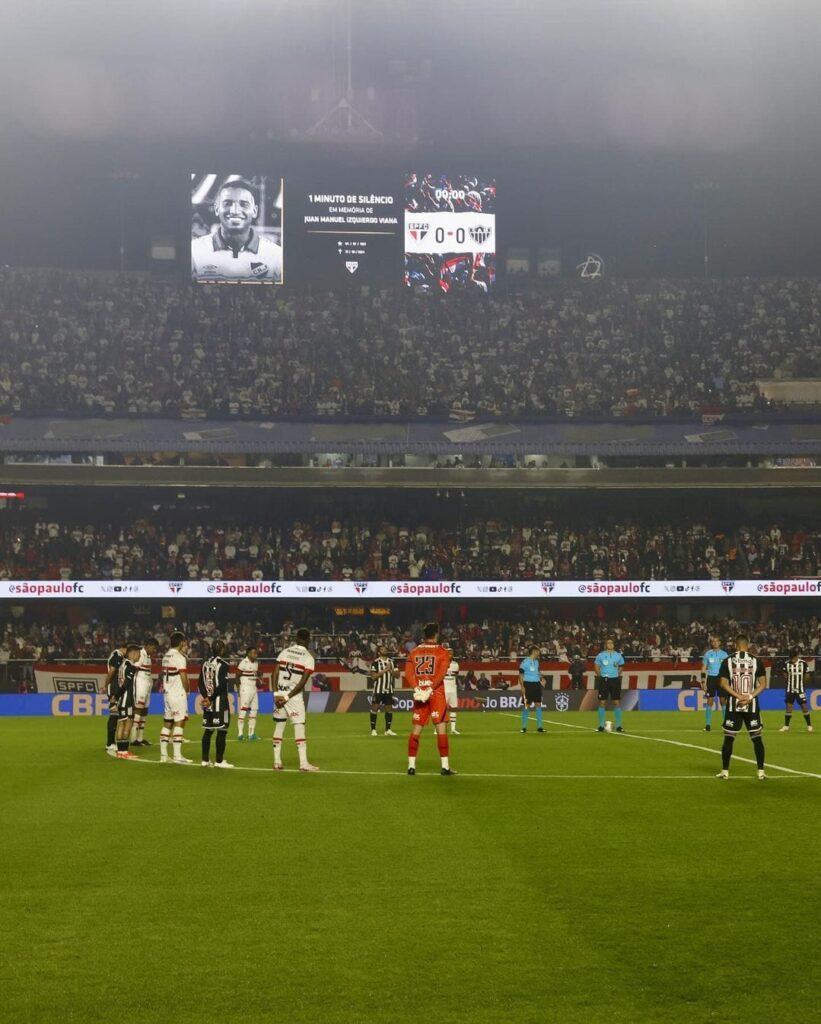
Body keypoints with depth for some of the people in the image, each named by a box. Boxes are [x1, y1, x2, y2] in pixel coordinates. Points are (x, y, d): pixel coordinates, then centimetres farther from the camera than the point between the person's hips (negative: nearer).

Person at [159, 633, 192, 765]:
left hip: (167, 693, 8)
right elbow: (183, 678, -17)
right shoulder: (180, 657, -13)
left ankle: (163, 754, 12)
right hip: (178, 694, -8)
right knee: (179, 723, -7)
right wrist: (187, 690, 2)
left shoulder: (166, 656, 11)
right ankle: (177, 755, -12)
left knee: (167, 723, 12)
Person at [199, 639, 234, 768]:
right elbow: (221, 685, -18)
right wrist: (211, 698, -10)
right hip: (220, 701, -7)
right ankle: (219, 761, -3)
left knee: (208, 730, 11)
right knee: (222, 731, -2)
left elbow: (200, 683, 5)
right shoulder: (223, 664, -11)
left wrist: (206, 697, -3)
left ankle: (205, 760, 13)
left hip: (208, 701, 7)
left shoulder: (206, 663, 8)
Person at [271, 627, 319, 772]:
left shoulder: (285, 651, 8)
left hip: (279, 693, 4)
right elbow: (303, 682, -12)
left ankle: (277, 762, 12)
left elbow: (275, 674, 0)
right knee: (299, 727, -4)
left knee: (279, 726, 11)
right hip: (294, 695, -4)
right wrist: (288, 697, -11)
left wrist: (276, 694, -5)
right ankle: (303, 763, -9)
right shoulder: (308, 658, -4)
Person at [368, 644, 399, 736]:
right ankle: (373, 730, 2)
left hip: (389, 689, 5)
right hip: (378, 689, -5)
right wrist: (384, 670, -17)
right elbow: (373, 676, -13)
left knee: (389, 708, 5)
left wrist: (391, 671, -11)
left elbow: (397, 674, 8)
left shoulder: (392, 662, 11)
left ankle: (388, 730, 13)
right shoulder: (376, 662, -5)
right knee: (374, 708, -4)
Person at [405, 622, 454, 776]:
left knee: (416, 729, 7)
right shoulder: (442, 652, -1)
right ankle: (445, 766, -4)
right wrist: (430, 690, -16)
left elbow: (408, 673, -2)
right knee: (441, 728, -2)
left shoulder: (414, 652, 10)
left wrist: (417, 690, -10)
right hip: (437, 694, -3)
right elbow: (441, 674, -14)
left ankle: (411, 765, 5)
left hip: (419, 695, 4)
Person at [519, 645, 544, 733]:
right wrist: (522, 687, -14)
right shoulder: (524, 662, -8)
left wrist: (541, 679, 4)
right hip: (528, 684, -6)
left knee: (538, 705, 4)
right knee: (526, 706, -2)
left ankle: (539, 726, 8)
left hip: (536, 684, 6)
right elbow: (521, 675, -8)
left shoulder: (536, 661, 12)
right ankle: (524, 727, 5)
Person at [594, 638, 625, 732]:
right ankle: (601, 725, 5)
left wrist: (617, 674, 2)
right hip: (604, 680, -1)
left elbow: (620, 667, 16)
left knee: (617, 702, 0)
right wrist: (600, 676, -1)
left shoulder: (618, 655, 5)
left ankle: (618, 725, 5)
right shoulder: (600, 655, 1)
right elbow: (597, 667, 9)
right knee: (602, 702, -1)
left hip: (615, 680, 1)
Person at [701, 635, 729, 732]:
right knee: (709, 701, -2)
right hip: (711, 678, 0)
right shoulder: (707, 654, 4)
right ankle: (708, 724, 1)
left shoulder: (724, 654, 5)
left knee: (724, 701, -2)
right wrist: (703, 682, -1)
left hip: (721, 678, 0)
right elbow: (703, 668, 6)